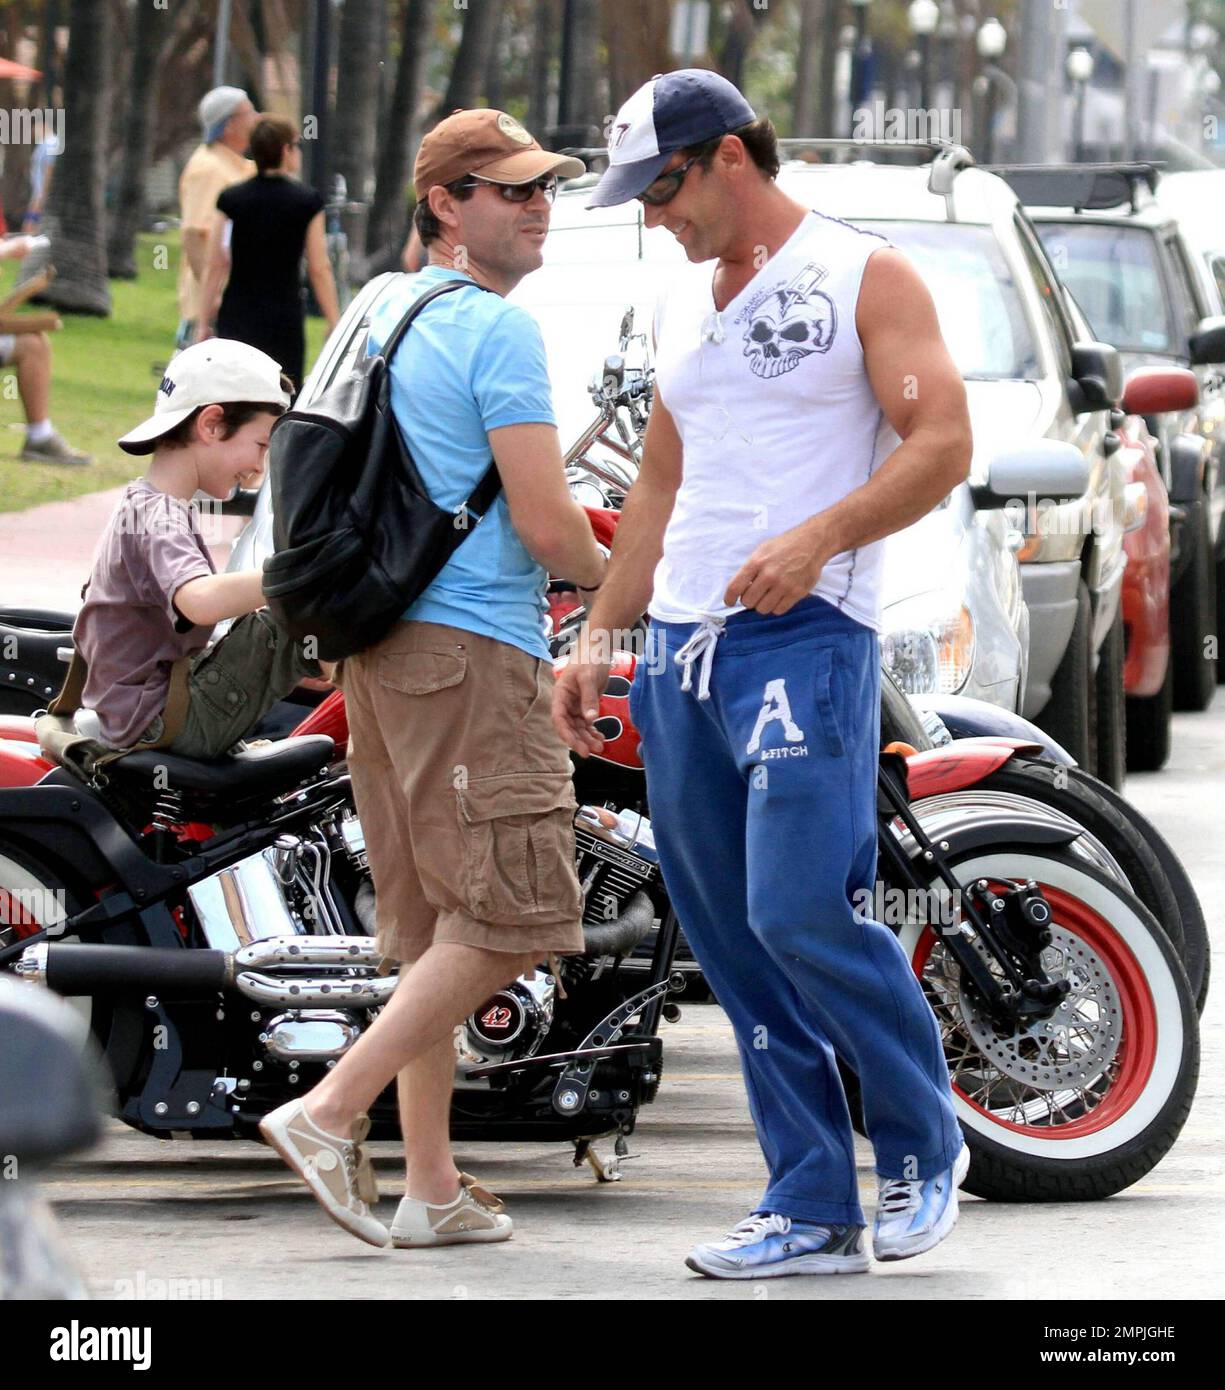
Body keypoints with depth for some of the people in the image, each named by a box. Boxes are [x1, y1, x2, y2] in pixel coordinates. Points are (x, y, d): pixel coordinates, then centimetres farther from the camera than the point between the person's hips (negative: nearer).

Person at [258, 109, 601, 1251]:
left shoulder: (381, 317, 17)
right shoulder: (498, 329, -11)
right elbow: (547, 526, -15)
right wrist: (607, 575, 6)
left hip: (379, 644, 10)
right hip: (474, 648, -10)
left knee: (434, 926, 11)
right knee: (510, 914, -9)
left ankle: (433, 1187, 9)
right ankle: (329, 1114, -14)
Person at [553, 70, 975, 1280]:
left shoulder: (864, 277, -1)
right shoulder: (681, 303, 20)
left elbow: (942, 444, -9)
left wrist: (818, 538, -22)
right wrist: (599, 635, 20)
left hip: (803, 637, -7)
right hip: (681, 648, 7)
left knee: (799, 914, -17)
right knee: (731, 942, 3)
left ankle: (923, 1145, 4)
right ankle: (811, 1212, 6)